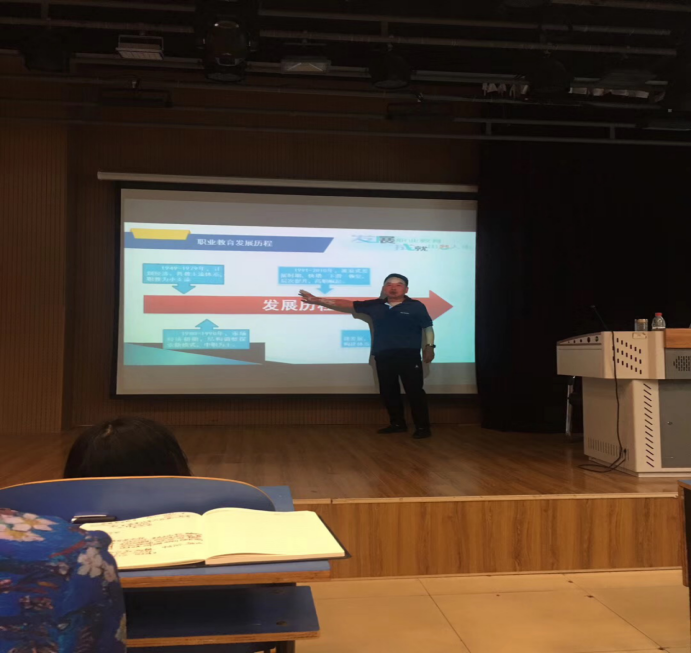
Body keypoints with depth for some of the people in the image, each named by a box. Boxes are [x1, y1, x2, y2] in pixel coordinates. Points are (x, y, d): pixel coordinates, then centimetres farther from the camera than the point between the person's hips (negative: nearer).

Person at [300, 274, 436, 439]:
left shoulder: (416, 306, -2)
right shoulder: (375, 306, 6)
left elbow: (428, 328, 4)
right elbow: (346, 305, 6)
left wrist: (429, 347, -7)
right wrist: (317, 300, 2)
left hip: (409, 355, -4)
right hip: (383, 356, 5)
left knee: (414, 391, -4)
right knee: (388, 392, 11)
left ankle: (423, 427, 3)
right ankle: (398, 424, 25)